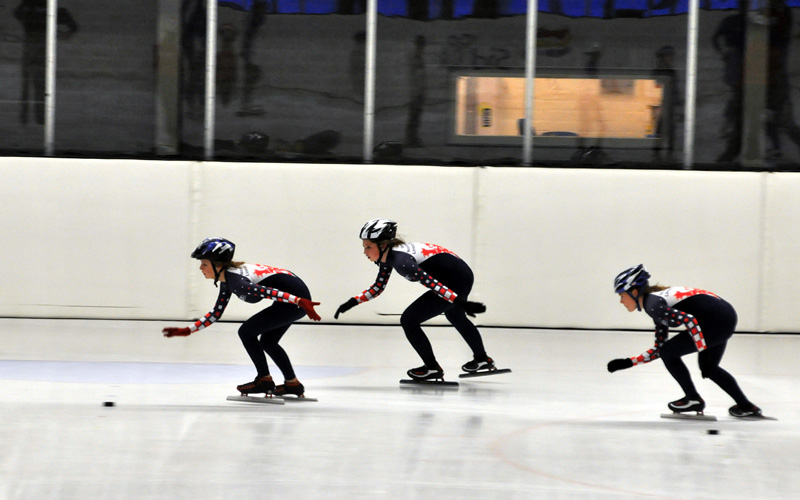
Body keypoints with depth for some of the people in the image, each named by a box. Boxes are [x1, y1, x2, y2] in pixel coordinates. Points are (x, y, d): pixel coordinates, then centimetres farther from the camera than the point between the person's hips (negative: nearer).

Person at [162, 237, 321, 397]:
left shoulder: (235, 279, -20)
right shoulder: (227, 281, 10)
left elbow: (269, 291, -31)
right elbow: (216, 313, 20)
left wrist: (301, 302, -41)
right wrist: (187, 331, 19)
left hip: (296, 296, -10)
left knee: (246, 331, -5)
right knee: (267, 341, 21)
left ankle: (265, 379, 4)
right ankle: (293, 384, 29)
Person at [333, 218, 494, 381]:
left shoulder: (400, 260, -26)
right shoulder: (388, 256, 3)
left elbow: (431, 283, -33)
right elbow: (377, 288, 16)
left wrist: (461, 303, -38)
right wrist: (352, 302, 9)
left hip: (456, 281, -10)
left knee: (409, 320, -10)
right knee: (455, 316, 36)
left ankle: (432, 368, 3)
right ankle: (482, 360, 56)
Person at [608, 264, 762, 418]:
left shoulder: (653, 304, -10)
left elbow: (689, 320, -22)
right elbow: (659, 349, 25)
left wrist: (703, 352, -22)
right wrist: (628, 363, 22)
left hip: (714, 319, -10)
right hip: (726, 317, 10)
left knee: (669, 352, 2)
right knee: (708, 367, 27)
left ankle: (693, 399, 12)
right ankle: (746, 406, 29)